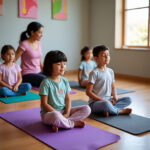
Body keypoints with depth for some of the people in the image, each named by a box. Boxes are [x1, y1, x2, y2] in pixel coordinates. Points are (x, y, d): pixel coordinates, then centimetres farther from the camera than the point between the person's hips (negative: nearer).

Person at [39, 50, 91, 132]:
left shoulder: (65, 81, 6)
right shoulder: (46, 82, -13)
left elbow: (68, 99, 7)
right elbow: (44, 104, -13)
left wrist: (67, 112, -10)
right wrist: (58, 113, -18)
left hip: (64, 111, 7)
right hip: (49, 113, -7)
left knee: (86, 109, -8)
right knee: (55, 116, -43)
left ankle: (59, 124, -21)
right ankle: (74, 123, -12)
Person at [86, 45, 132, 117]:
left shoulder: (110, 71, 9)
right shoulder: (94, 73, -12)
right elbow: (88, 92, -14)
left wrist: (115, 97, -2)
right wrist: (102, 100, -18)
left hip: (109, 100, 7)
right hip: (95, 102, -7)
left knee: (128, 99, -5)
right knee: (106, 104, -39)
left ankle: (107, 110, -19)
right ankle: (120, 111, -9)